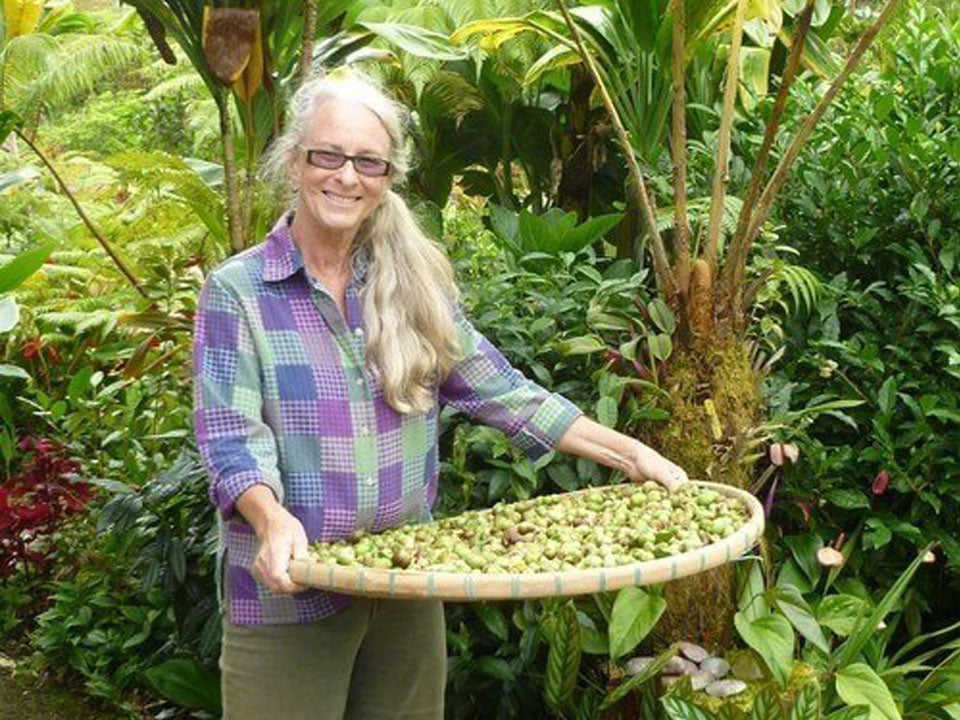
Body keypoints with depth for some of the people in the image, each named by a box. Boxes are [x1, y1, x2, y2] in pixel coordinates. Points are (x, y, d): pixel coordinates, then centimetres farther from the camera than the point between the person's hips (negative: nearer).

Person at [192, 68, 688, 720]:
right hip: (289, 591, -3)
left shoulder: (413, 284, 5)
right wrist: (273, 519, -34)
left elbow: (499, 390, 7)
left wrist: (630, 454, 2)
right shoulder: (237, 292, -6)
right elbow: (229, 434, -14)